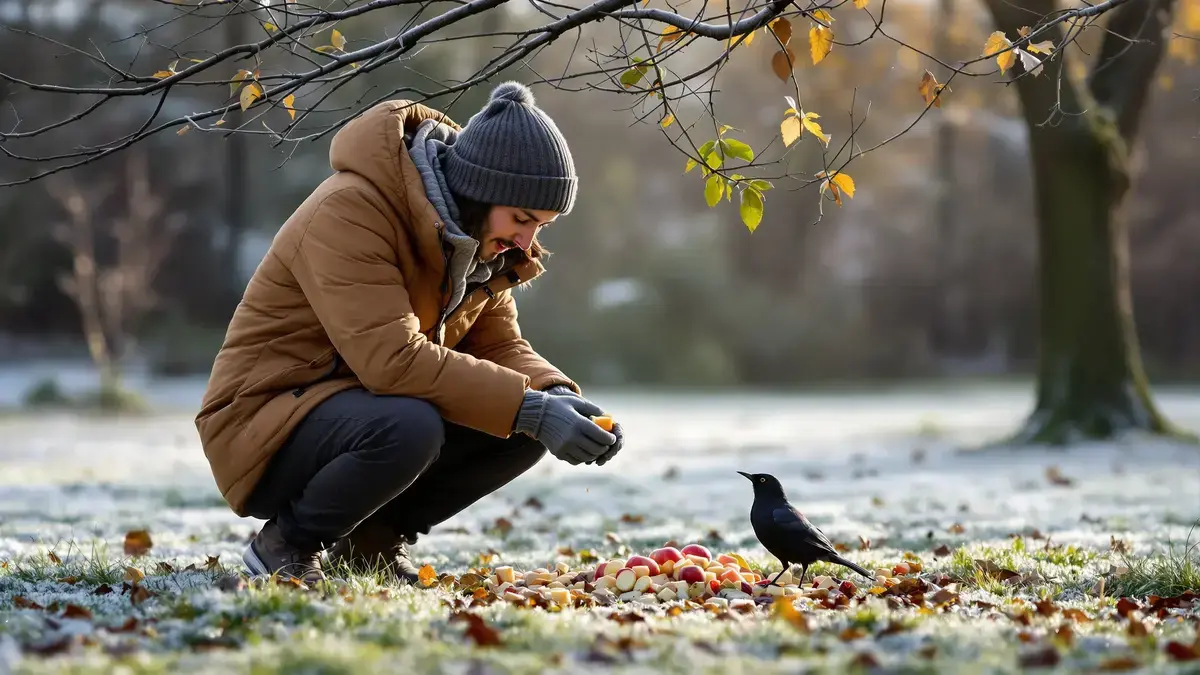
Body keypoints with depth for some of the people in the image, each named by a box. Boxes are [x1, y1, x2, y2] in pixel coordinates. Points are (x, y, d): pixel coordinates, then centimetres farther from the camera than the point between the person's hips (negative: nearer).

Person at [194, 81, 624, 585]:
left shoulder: (472, 236, 3)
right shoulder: (350, 211, -25)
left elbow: (498, 344, 5)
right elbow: (393, 358, -33)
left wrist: (559, 397, -17)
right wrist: (528, 408, -34)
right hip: (267, 424, -8)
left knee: (529, 424, -9)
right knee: (408, 428, -37)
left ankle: (374, 542, 6)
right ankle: (286, 543, -10)